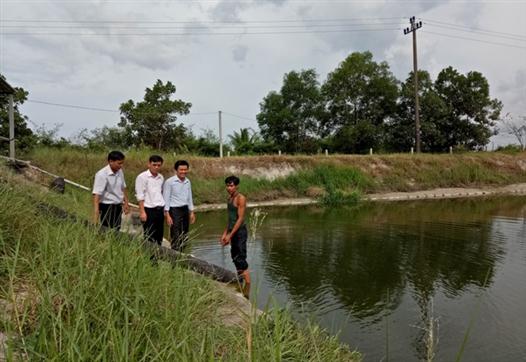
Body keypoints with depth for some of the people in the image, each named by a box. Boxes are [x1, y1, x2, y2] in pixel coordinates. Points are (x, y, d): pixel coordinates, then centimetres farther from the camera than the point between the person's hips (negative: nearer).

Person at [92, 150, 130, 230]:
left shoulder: (120, 172, 4)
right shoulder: (102, 174, -18)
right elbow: (96, 194, -24)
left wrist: (126, 203, 16)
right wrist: (96, 213, -31)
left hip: (118, 207, 7)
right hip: (107, 207, -7)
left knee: (116, 231, 13)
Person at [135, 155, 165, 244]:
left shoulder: (161, 178, 11)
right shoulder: (142, 177, -7)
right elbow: (140, 196, -10)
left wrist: (164, 210, 13)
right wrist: (142, 212, -14)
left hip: (160, 210, 6)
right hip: (149, 210, -6)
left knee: (159, 237, 10)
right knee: (150, 238, -2)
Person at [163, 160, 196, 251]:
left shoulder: (188, 182, 8)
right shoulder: (169, 182, -11)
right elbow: (166, 199, -10)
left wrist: (192, 212, 14)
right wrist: (167, 215, -14)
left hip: (185, 209, 7)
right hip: (174, 210, -7)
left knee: (185, 237, 11)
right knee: (176, 238, -7)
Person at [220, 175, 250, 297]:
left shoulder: (241, 198, -14)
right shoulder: (230, 198, 11)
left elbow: (240, 218, -19)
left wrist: (230, 235, -20)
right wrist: (225, 233, 13)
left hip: (240, 231, -9)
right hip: (232, 231, 9)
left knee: (241, 259, -9)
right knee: (235, 257, 15)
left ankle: (248, 286, -4)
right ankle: (240, 282, 28)